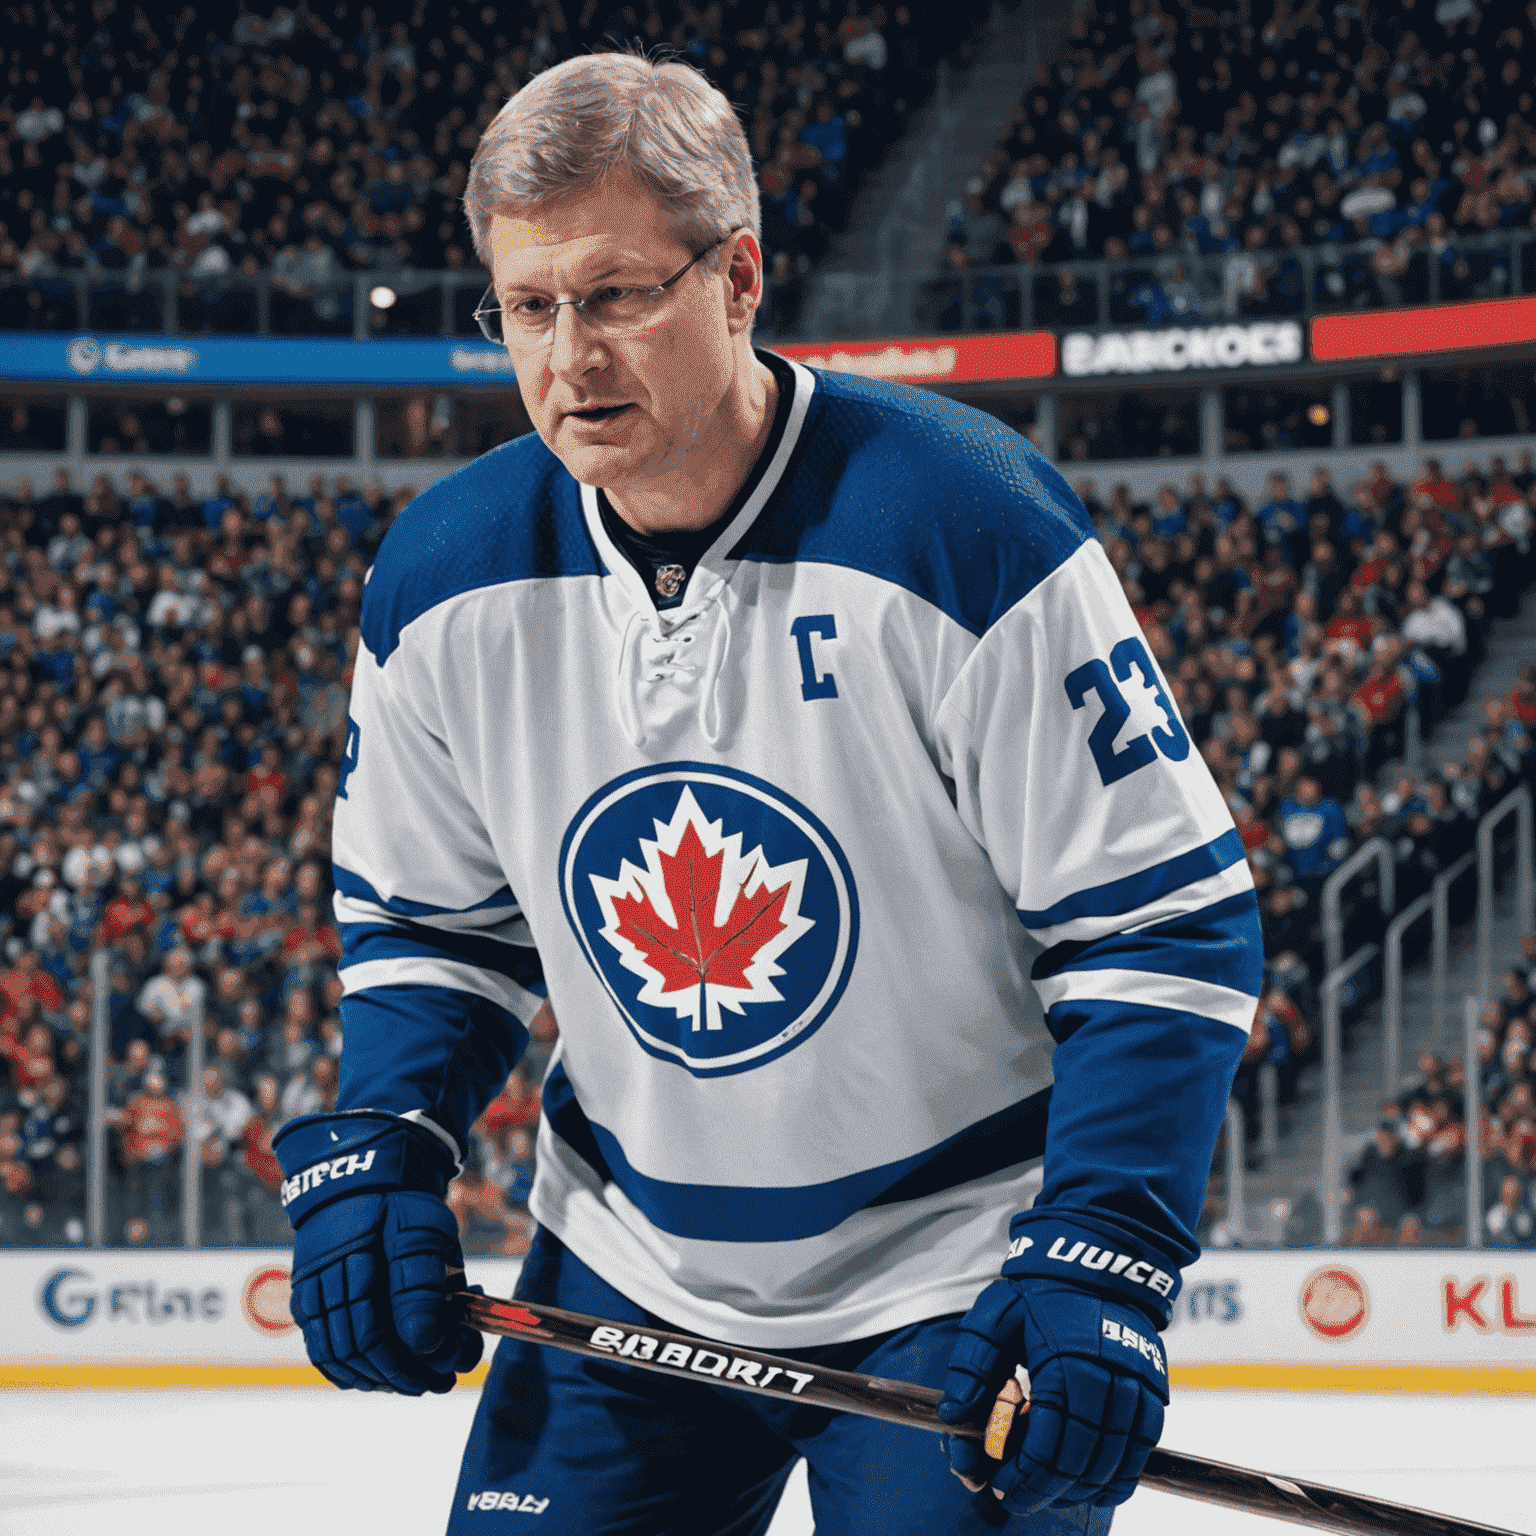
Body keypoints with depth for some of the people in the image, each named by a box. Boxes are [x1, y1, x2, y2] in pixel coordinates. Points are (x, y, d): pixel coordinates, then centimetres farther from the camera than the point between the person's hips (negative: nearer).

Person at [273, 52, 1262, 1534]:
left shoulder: (964, 524, -21)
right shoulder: (444, 578, -5)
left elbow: (1171, 917, -17)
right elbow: (426, 917, 11)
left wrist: (1100, 1256, -24)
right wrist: (374, 1148, -6)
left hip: (956, 1276, -4)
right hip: (627, 1272, 5)